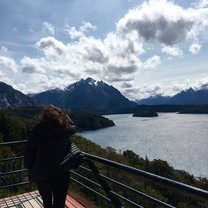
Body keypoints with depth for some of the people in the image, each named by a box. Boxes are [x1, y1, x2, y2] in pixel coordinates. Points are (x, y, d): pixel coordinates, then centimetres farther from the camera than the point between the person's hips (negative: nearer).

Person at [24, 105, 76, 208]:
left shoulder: (36, 132, -11)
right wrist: (64, 114, 18)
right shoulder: (64, 130, -8)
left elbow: (28, 155, -6)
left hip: (41, 176, 0)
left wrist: (30, 168, 11)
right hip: (61, 174, 0)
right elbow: (72, 126, 16)